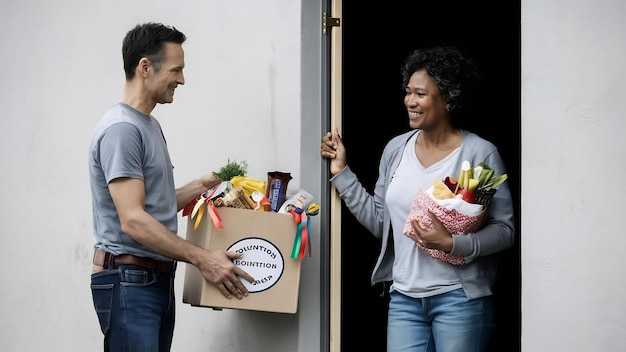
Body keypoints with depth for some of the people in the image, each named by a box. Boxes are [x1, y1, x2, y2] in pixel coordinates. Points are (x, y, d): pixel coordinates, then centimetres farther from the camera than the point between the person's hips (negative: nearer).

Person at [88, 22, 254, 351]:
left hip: (158, 279, 10)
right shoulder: (121, 129, -14)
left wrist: (200, 187, 9)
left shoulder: (150, 125, 17)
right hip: (128, 281, -10)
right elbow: (132, 220, -21)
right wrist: (202, 259, -20)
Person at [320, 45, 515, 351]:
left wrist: (451, 243, -22)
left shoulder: (481, 153, -8)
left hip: (459, 298, -4)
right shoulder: (396, 149, 8)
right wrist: (341, 173, 9)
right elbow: (379, 222, 13)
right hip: (404, 297, 4)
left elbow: (505, 229, -9)